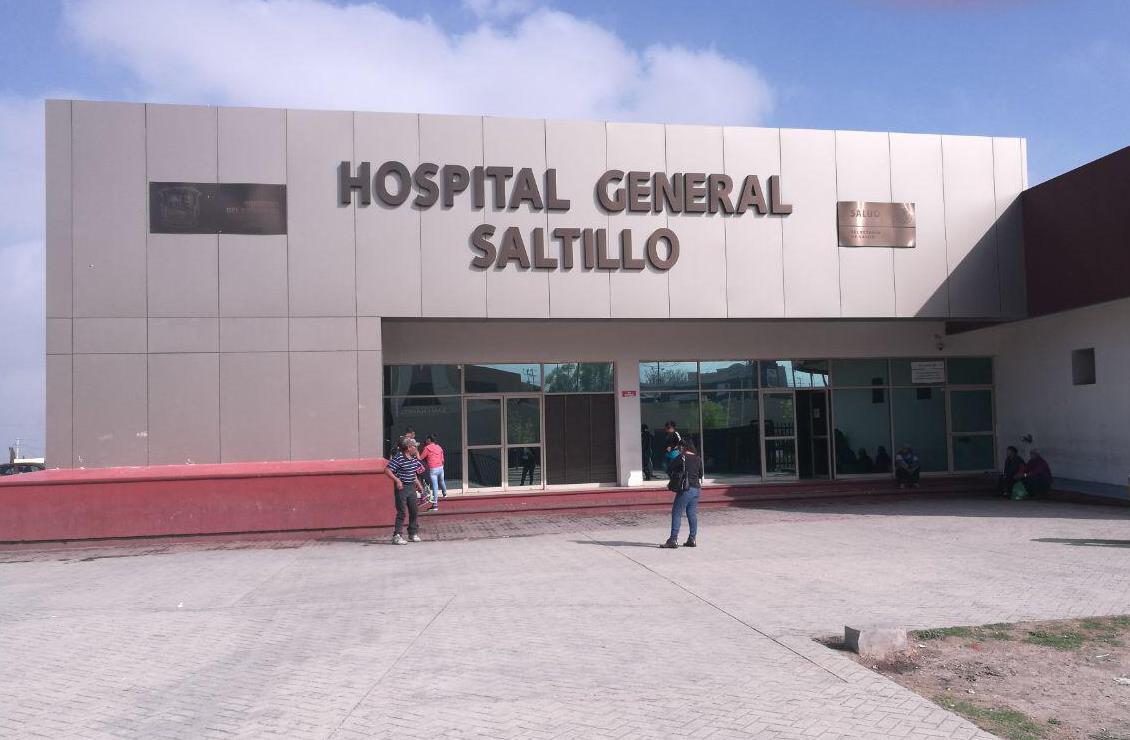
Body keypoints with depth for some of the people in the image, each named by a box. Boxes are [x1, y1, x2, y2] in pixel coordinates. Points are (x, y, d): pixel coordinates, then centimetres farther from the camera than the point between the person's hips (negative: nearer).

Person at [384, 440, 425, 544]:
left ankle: (413, 534, 26)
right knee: (402, 512, -7)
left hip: (411, 487, 8)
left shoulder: (413, 458, 8)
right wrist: (397, 480, -24)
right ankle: (397, 536, -1)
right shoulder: (398, 458, -16)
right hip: (401, 488, -8)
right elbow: (387, 470, -19)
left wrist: (416, 480, 14)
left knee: (414, 511, 12)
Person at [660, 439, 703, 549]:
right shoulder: (698, 459, 9)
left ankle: (673, 540, -7)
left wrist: (673, 480, 15)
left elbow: (669, 469, -1)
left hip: (685, 489, -7)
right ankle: (692, 539, 12)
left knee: (676, 514, -4)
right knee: (692, 514, 11)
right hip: (697, 488, 7)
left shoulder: (681, 457, -8)